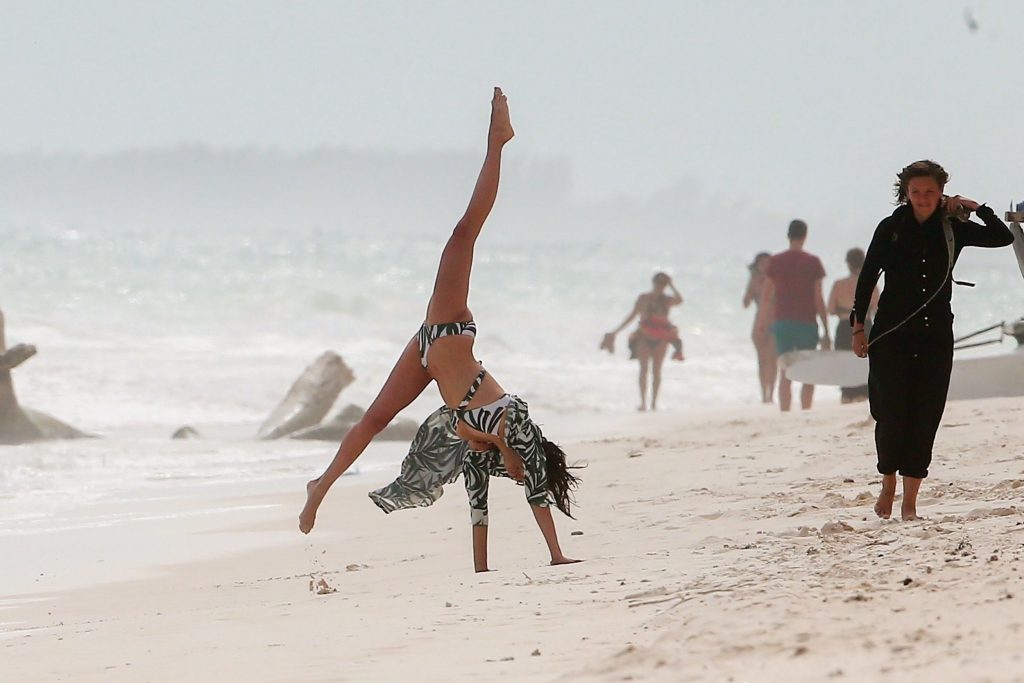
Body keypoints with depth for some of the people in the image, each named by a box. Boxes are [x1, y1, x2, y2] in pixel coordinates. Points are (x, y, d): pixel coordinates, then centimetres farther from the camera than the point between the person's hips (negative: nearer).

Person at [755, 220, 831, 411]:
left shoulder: (775, 261, 2)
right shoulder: (813, 262, -5)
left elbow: (766, 296, 6)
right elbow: (818, 300, -6)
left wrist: (762, 322, 21)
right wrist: (826, 332, -1)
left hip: (782, 323, 2)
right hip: (806, 324, -2)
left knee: (785, 374, 4)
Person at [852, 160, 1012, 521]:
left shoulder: (953, 229, 4)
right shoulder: (891, 228, 1)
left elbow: (1003, 237, 4)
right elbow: (868, 277, 5)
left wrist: (976, 207, -5)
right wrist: (858, 326, 2)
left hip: (936, 335, 2)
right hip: (891, 333, -1)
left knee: (925, 417, -1)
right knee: (892, 413, -7)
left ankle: (910, 501, 4)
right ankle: (888, 485, 15)